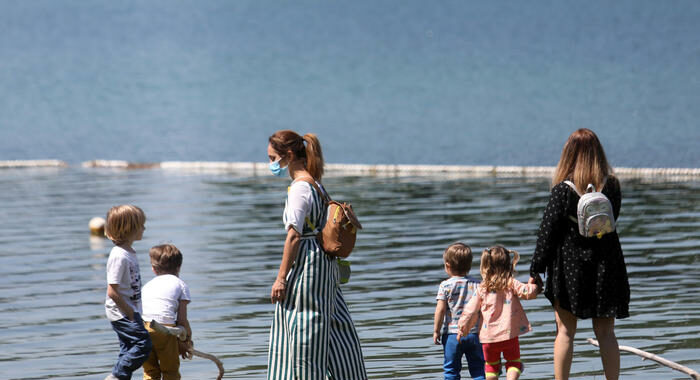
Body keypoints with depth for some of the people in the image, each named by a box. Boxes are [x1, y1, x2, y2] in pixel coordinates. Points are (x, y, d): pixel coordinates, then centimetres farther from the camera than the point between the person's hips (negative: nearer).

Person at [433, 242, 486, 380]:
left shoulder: (445, 286, -7)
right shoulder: (477, 285, 2)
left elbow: (440, 309, -11)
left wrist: (436, 330, -2)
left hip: (452, 334, -3)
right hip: (474, 333, 3)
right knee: (477, 368, 9)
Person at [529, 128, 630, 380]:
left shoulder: (563, 189, -10)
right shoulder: (611, 185, -1)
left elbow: (547, 232, -8)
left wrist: (535, 271, -3)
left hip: (569, 266, -3)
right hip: (605, 265, 3)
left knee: (565, 330, 4)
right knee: (605, 332, 7)